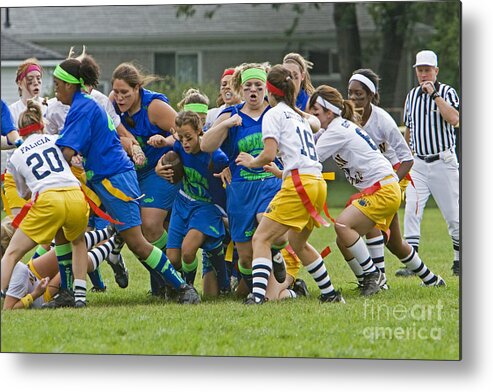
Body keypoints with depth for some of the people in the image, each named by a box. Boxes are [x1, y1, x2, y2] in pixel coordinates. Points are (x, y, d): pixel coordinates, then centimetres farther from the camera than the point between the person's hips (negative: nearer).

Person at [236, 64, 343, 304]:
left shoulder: (273, 115, 0)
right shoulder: (300, 116, 24)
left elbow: (269, 154, -11)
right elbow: (315, 124, 47)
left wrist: (252, 162, 8)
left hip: (299, 183, -8)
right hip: (318, 183, 8)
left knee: (261, 238, -9)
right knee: (297, 243, 27)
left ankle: (257, 294, -27)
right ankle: (330, 294, 30)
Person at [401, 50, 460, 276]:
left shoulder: (447, 92, -3)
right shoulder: (412, 96, 11)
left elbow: (454, 119, -21)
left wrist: (434, 94, -20)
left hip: (443, 162, -3)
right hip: (418, 163, 3)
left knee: (453, 214, 2)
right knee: (412, 210, -12)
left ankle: (459, 260, 17)